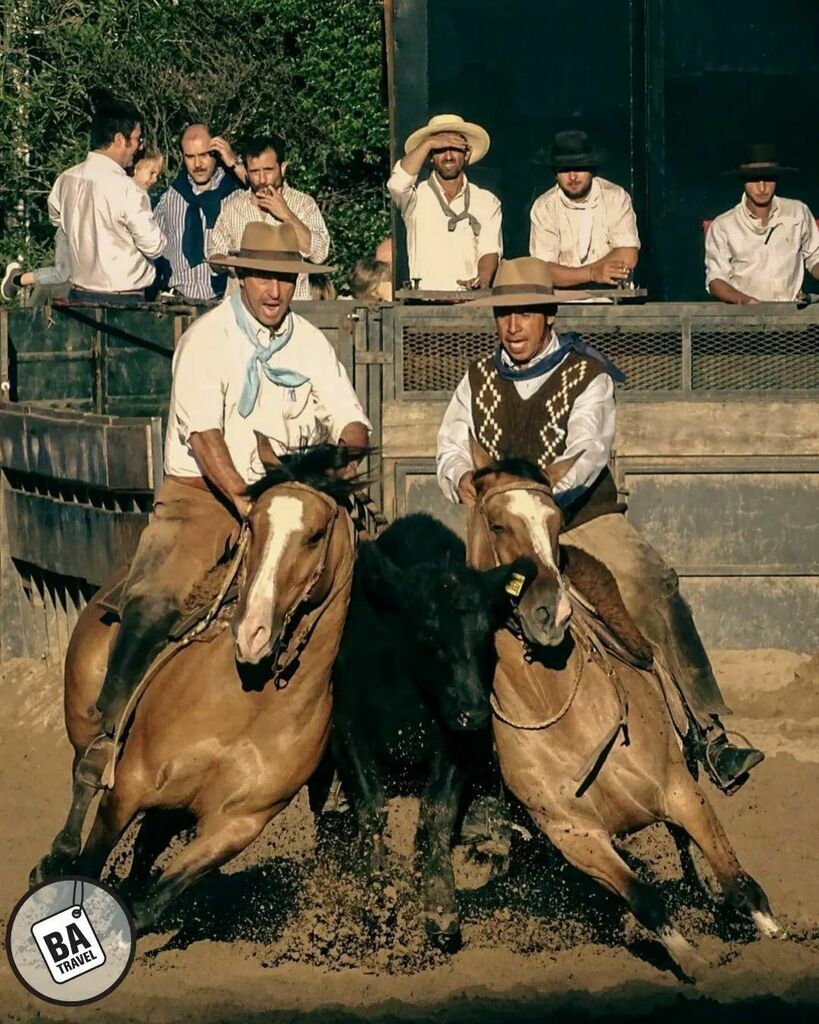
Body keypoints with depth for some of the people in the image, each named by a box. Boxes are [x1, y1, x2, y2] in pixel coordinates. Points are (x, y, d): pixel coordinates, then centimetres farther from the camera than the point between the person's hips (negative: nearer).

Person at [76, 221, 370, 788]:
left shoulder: (310, 342, 9)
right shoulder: (207, 338, -6)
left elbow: (352, 422, 6)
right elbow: (203, 433, -16)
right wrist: (243, 500, -29)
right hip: (203, 489, -5)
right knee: (156, 597, -26)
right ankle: (110, 731, -24)